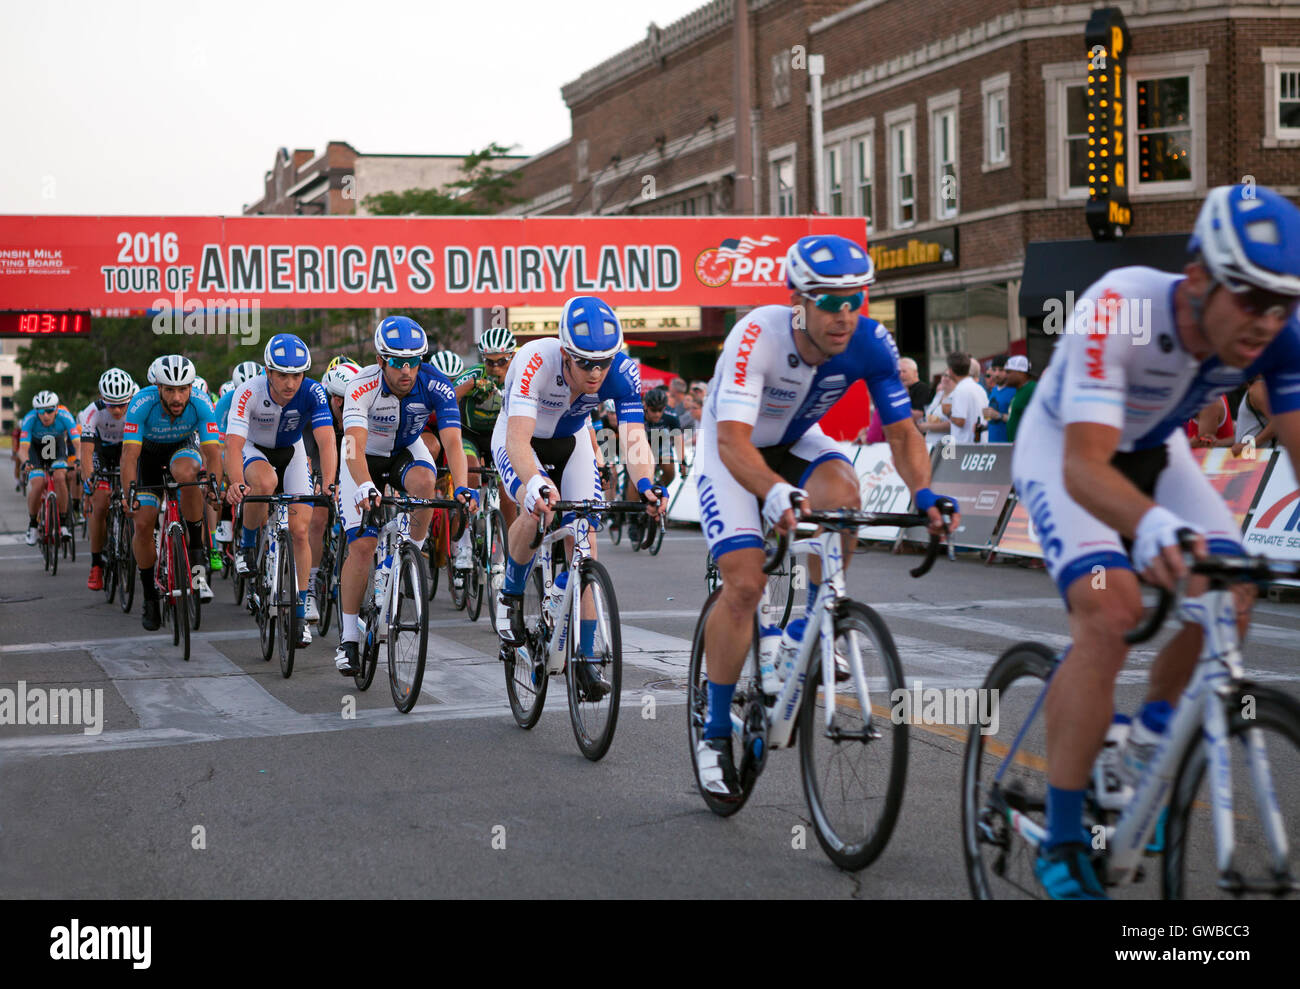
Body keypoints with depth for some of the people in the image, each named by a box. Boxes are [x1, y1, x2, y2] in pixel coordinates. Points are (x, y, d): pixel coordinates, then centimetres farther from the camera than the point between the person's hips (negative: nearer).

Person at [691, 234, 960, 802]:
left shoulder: (871, 344, -23)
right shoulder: (758, 336, -35)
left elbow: (901, 431, -17)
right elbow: (734, 441, -43)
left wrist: (922, 492, -37)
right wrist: (777, 494, -61)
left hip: (797, 441, 3)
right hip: (731, 449, -3)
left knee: (840, 492, -31)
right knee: (745, 583, -18)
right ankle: (715, 733, -3)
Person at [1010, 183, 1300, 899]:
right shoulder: (1119, 310, -38)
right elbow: (1085, 468, -45)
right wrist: (1154, 526, -66)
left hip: (1155, 453, 5)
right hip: (1063, 451, -5)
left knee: (1232, 596, -17)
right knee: (1109, 611, -26)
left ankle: (1148, 741, 10)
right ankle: (1061, 842, -18)